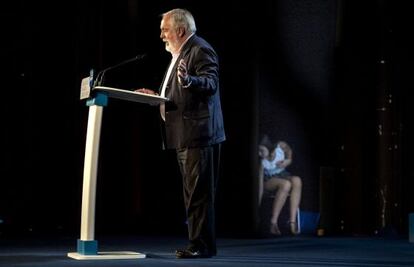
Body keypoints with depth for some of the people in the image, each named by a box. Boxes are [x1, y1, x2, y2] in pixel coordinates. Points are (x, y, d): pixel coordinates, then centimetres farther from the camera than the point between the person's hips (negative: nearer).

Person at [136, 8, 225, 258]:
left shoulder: (201, 50, -10)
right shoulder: (180, 53, 21)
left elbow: (210, 84, -23)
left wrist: (187, 80, -40)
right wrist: (157, 97, 17)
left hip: (199, 135, -11)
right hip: (185, 136, 11)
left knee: (199, 193, -8)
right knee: (193, 193, 13)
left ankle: (203, 245, -4)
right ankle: (198, 242, 20)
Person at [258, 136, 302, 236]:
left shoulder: (281, 146, -20)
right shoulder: (261, 162, -25)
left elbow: (289, 151, 7)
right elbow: (260, 186, -23)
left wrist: (288, 160, -12)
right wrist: (258, 205, -25)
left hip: (284, 175, 4)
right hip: (269, 181, -3)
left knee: (297, 180, -33)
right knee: (286, 184, -38)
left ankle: (292, 221, -39)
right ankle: (273, 223, -36)